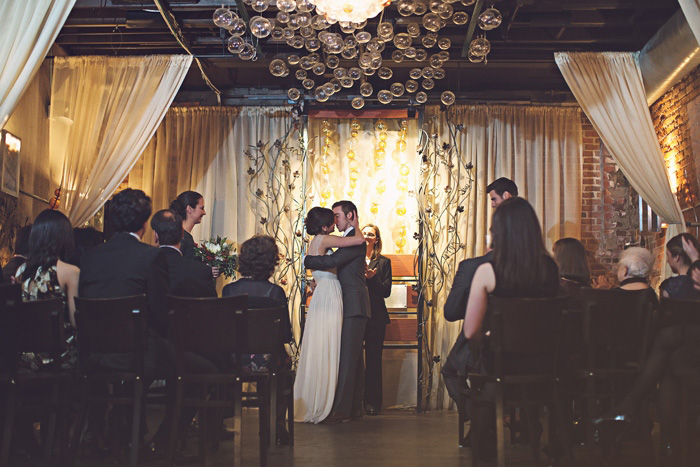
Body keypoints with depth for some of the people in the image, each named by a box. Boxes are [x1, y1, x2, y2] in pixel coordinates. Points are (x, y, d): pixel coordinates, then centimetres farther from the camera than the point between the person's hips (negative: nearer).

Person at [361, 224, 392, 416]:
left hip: (376, 317, 0)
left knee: (373, 360, 0)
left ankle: (372, 402, 6)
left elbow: (386, 291, 1)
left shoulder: (383, 262, 9)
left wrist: (372, 278, -13)